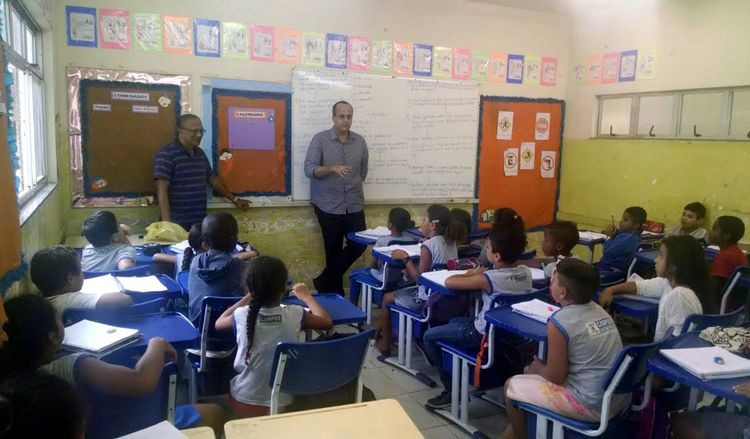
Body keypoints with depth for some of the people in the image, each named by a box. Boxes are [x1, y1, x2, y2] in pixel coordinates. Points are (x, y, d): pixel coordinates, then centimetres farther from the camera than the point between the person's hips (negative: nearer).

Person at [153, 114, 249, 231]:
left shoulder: (200, 154, 12)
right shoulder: (166, 155, -10)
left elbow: (212, 179, 24)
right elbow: (162, 190, -15)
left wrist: (235, 199, 27)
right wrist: (166, 222, -23)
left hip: (200, 221, 6)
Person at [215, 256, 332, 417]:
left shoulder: (242, 315, -14)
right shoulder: (295, 315, -16)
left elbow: (219, 323, 11)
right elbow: (327, 322, 4)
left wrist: (249, 297, 17)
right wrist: (305, 296, 16)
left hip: (243, 400, 0)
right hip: (280, 402, 1)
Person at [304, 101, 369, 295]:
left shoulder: (360, 141, 5)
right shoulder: (320, 139, -6)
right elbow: (309, 169, -14)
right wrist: (332, 168, -28)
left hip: (354, 205, 4)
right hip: (328, 206, -4)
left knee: (359, 244, 1)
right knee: (333, 250, 6)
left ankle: (325, 280, 16)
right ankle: (335, 289, 23)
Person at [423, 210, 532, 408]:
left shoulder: (490, 278, -29)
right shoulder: (525, 272, -9)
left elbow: (449, 282, -24)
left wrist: (472, 273, -8)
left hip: (486, 336, -8)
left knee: (430, 336, 6)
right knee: (455, 322, 30)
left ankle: (451, 389, 9)